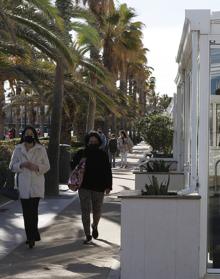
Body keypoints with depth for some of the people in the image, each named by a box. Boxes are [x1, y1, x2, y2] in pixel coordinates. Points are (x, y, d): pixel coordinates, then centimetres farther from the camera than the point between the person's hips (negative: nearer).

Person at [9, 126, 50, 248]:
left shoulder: (41, 149, 4)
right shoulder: (18, 149, 8)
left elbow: (47, 166, 7)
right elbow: (12, 166, 9)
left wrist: (37, 167, -12)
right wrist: (22, 165, -10)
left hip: (36, 184, -2)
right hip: (23, 184, 2)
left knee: (33, 210, -9)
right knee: (27, 211, 2)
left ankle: (31, 236, -2)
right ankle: (32, 236, 11)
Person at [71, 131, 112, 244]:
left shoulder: (103, 154, 2)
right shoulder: (80, 153, 2)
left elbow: (108, 171, 3)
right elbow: (73, 166, 12)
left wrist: (108, 186, -3)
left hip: (98, 187, 0)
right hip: (84, 187, 0)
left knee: (97, 210, 10)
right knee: (85, 211, -3)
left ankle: (95, 226, 41)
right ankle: (88, 235, 3)